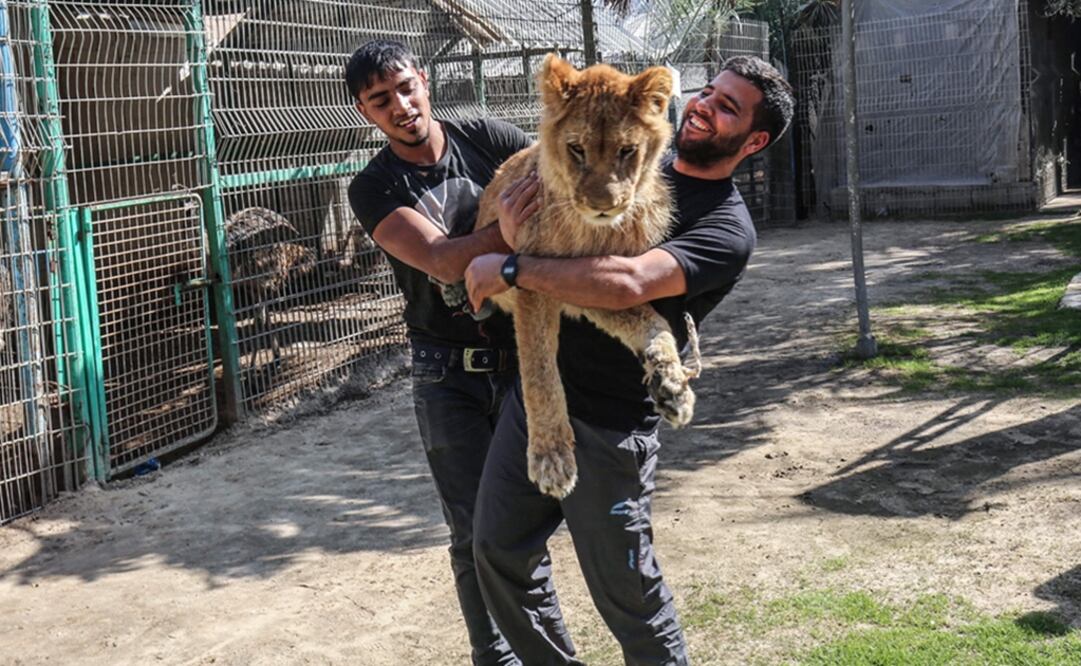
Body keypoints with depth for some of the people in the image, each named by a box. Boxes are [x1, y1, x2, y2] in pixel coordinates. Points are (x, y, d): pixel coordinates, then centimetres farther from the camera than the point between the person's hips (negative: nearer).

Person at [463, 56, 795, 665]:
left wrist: (510, 269, -22)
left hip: (607, 426, -7)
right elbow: (553, 255, 14)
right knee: (499, 550, 17)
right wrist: (516, 235, -10)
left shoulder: (727, 229, -14)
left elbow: (628, 283, -31)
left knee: (627, 593, 4)